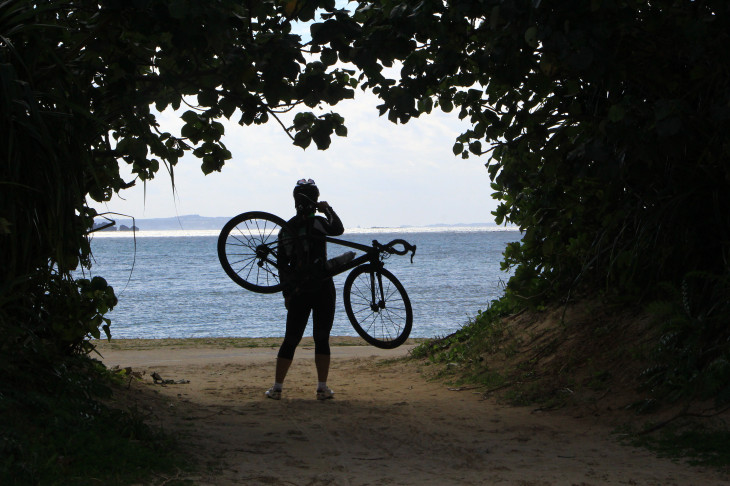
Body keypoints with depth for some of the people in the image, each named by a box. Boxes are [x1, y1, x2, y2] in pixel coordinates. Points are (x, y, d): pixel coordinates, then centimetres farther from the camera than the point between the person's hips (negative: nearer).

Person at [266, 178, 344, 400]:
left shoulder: (286, 229, 8)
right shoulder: (317, 222, -10)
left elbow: (282, 265, 10)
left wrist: (287, 293, 16)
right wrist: (328, 209, -5)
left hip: (298, 291, 4)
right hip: (322, 288, -4)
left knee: (290, 340, 9)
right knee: (321, 339, 2)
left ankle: (277, 387, 7)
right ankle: (323, 388, 1)